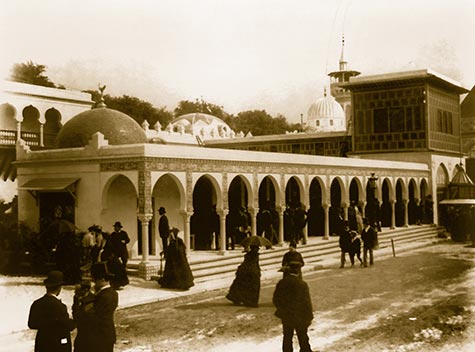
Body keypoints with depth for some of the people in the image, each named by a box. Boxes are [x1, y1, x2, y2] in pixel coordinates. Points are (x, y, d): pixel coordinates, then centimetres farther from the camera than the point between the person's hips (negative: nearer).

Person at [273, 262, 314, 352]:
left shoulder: (281, 283, -6)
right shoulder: (302, 284, -20)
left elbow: (275, 300, 2)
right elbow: (306, 302, -16)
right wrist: (309, 317, -4)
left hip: (285, 316, 3)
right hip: (300, 317, -3)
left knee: (287, 338, 15)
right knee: (303, 339, 13)